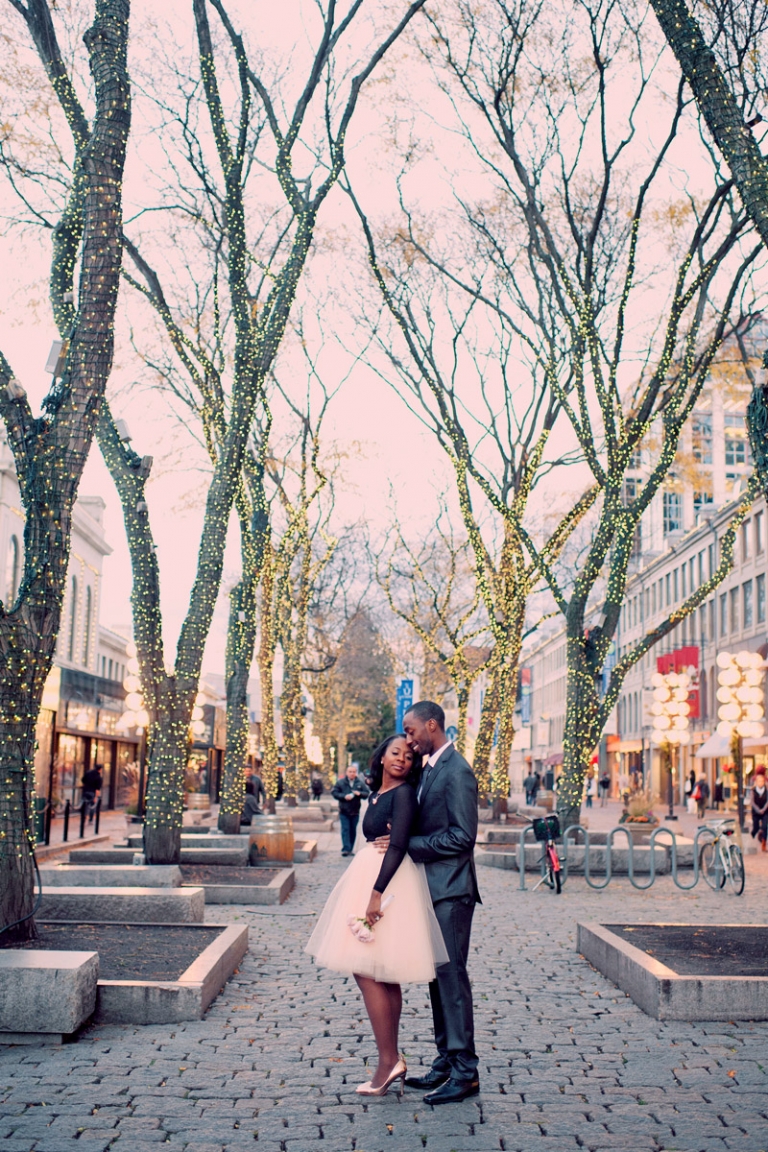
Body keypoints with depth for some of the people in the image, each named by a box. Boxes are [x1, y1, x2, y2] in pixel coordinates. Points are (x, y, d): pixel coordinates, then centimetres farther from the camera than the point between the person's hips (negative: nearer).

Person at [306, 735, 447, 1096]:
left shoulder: (404, 793, -11)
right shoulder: (377, 794, 15)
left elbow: (397, 846, -19)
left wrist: (377, 893, -24)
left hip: (389, 882, -9)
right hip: (369, 877, 9)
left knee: (366, 971, -9)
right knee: (383, 976, 11)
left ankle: (388, 1060, -3)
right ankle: (392, 1060, 17)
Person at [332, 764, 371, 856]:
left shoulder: (360, 783, 3)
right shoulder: (340, 782, -2)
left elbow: (367, 792, 3)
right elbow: (334, 792, -4)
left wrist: (359, 793, -18)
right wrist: (344, 796, -17)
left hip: (355, 811, 2)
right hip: (344, 811, -2)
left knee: (353, 831, 9)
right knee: (345, 830, -8)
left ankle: (350, 849, 18)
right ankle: (346, 849, -12)